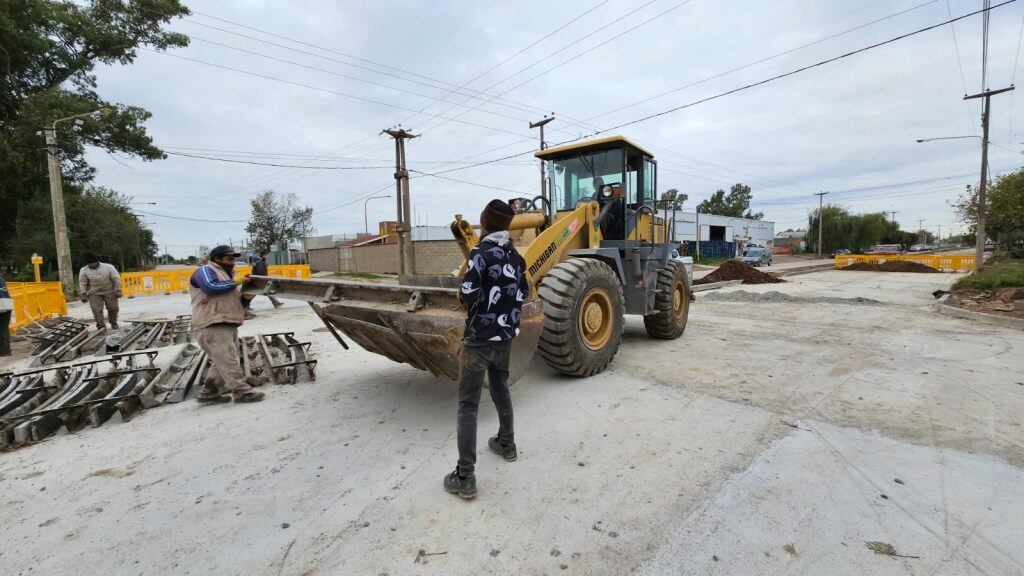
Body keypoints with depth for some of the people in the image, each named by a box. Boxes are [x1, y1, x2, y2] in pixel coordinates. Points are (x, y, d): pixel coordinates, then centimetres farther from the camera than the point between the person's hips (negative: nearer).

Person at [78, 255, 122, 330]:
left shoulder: (109, 267, -4)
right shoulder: (84, 270, 1)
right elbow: (82, 284, 3)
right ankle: (100, 325, -2)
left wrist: (118, 290, -7)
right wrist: (83, 295, -1)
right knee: (97, 310, -10)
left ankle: (113, 322, 27)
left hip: (109, 292, 0)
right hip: (94, 293, 0)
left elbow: (116, 279, -2)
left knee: (113, 308, 6)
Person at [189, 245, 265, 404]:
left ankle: (208, 393, 19)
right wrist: (235, 282, -10)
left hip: (228, 325, 9)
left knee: (221, 362, 11)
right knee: (228, 361, -10)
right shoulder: (205, 270, 0)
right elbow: (211, 287, -20)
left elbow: (235, 299, 22)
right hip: (212, 326, -9)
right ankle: (242, 391, -10)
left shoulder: (227, 274, 27)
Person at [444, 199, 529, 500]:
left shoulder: (481, 253, -16)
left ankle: (465, 478, 3)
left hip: (479, 338, -7)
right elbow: (524, 293, 14)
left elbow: (468, 295, -23)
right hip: (506, 335, 7)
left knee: (468, 404, 0)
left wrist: (462, 295, -1)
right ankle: (506, 444, 43)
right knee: (501, 389, 25)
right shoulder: (515, 255, 5)